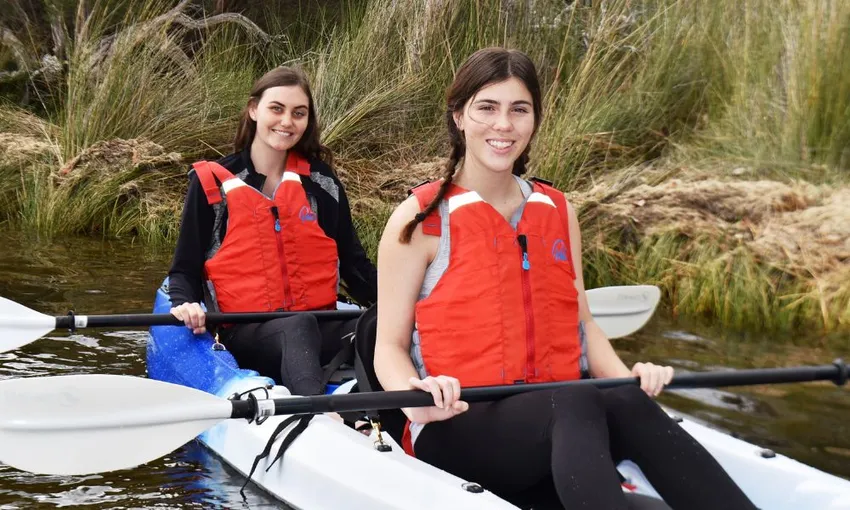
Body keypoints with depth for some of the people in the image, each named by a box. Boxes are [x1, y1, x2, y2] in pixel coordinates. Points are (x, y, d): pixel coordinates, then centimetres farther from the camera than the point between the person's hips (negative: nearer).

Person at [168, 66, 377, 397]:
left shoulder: (320, 180, 14)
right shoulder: (212, 183, 6)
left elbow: (353, 261, 15)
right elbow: (185, 268, 9)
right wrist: (186, 304, -14)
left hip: (320, 326, 3)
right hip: (247, 333, -3)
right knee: (299, 327, -39)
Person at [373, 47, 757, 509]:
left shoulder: (559, 212, 14)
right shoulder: (420, 219, 0)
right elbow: (389, 345, -1)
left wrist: (626, 376, -1)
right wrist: (413, 395, -23)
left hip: (563, 416, 4)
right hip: (458, 434, -4)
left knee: (630, 402, -31)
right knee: (579, 403, -36)